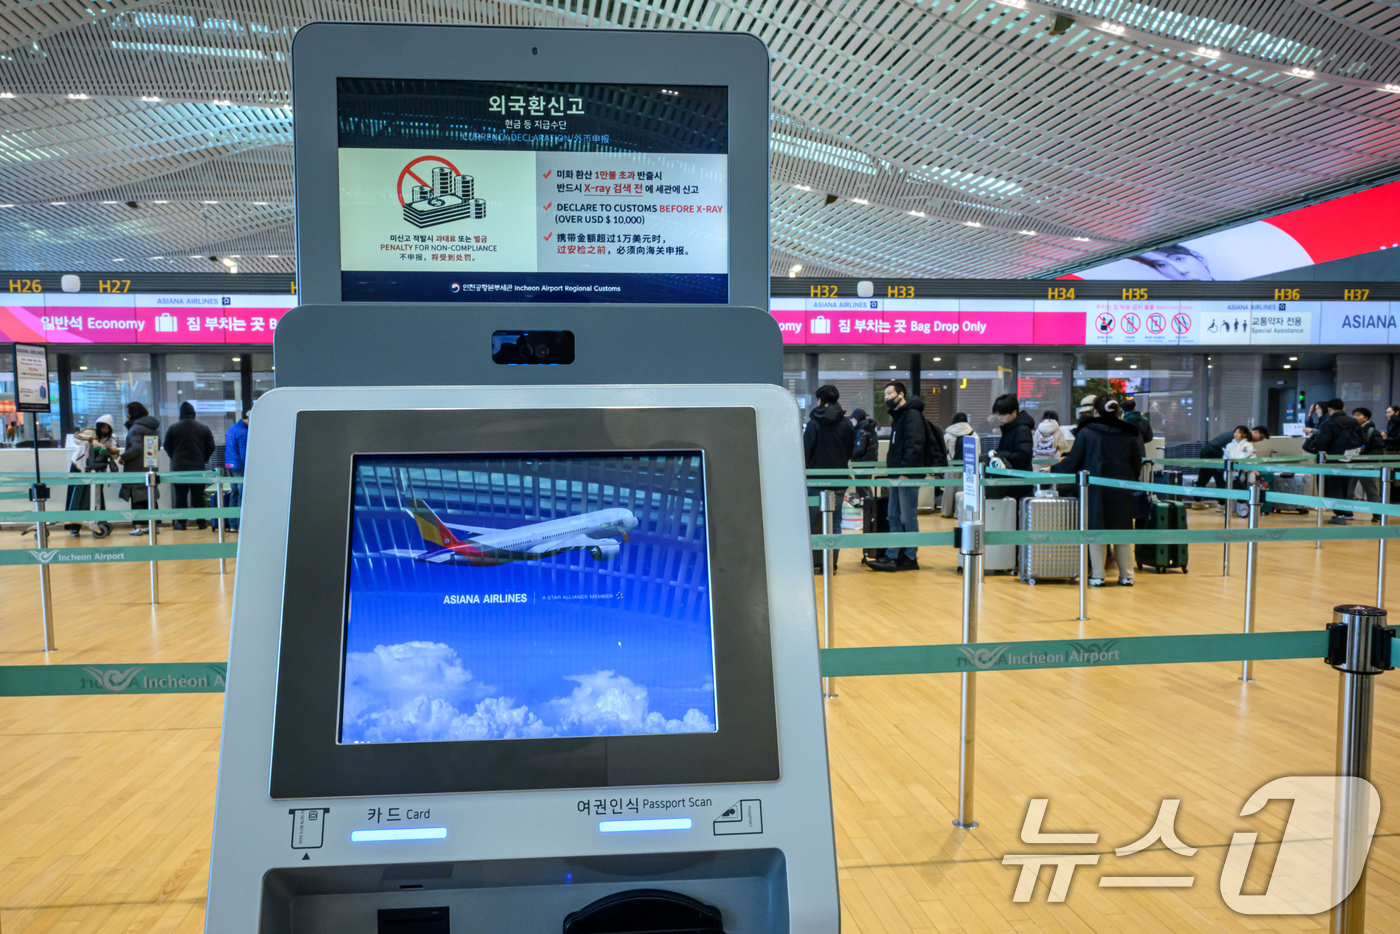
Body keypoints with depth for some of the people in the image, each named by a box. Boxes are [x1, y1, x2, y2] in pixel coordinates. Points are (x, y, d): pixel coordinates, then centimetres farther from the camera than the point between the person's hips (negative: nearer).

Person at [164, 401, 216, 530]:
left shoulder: (173, 428, 0)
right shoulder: (204, 428, 3)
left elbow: (167, 446, 6)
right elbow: (211, 447, 5)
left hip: (179, 467, -1)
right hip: (198, 467, 1)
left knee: (180, 496, 4)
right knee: (198, 496, 5)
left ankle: (181, 522, 3)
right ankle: (202, 522, 5)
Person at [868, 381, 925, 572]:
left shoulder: (912, 415, -11)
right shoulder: (898, 416, 20)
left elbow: (914, 445, -20)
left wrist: (904, 471, -24)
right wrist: (892, 468, 15)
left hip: (907, 476, -10)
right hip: (897, 475, 10)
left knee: (908, 517, -3)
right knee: (894, 517, 10)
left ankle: (911, 558, 5)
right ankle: (892, 557, 14)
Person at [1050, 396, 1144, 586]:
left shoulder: (1086, 433, -5)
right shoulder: (1130, 434, 4)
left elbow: (1072, 463, -3)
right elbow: (1137, 464, 7)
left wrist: (1053, 469, 11)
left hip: (1096, 490, -2)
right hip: (1122, 489, 2)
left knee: (1096, 529, 5)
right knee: (1122, 529, 11)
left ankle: (1097, 575, 6)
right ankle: (1126, 575, 14)